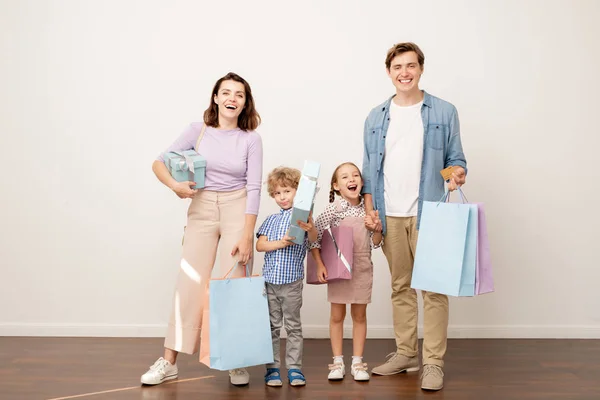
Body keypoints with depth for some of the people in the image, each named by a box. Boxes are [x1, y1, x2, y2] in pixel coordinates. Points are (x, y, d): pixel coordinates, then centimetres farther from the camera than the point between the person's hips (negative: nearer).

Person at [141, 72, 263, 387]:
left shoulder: (251, 139, -3)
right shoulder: (198, 131, 0)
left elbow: (254, 189, -7)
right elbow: (159, 162, 0)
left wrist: (247, 236, -14)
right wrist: (174, 185, -22)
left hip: (237, 212, -1)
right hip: (201, 210, 1)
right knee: (189, 283, 0)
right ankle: (169, 362, 9)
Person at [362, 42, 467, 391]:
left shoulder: (444, 112, 3)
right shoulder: (377, 117, 11)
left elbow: (455, 159, 5)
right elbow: (369, 169, 12)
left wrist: (457, 174, -18)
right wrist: (370, 210, 2)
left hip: (428, 214, -3)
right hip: (389, 215, 3)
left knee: (433, 288, -3)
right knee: (400, 286, 12)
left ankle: (434, 362, 5)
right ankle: (405, 353, 23)